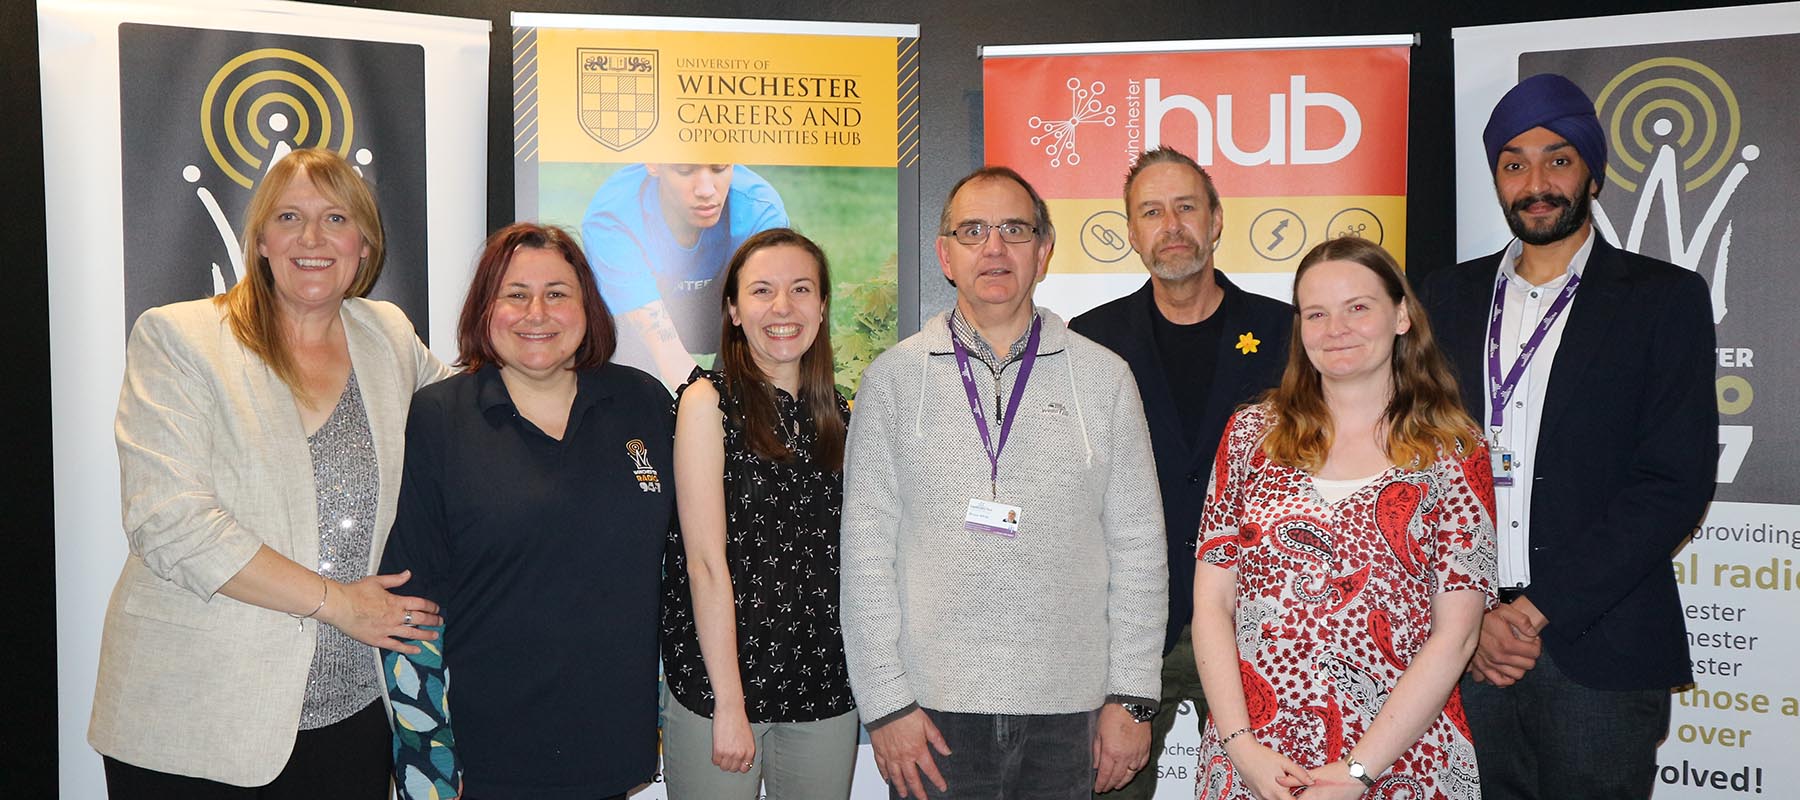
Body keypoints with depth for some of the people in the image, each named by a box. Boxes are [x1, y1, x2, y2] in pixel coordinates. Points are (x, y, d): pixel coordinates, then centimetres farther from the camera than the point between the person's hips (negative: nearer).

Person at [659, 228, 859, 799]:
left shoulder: (836, 411, 8)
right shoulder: (709, 400, -7)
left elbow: (840, 554, 13)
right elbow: (705, 562, -12)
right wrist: (729, 705, -15)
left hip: (826, 688, 5)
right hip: (716, 687, -4)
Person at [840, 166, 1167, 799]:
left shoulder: (1104, 378, 5)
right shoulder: (893, 379, 2)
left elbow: (1138, 549, 5)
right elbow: (865, 551, 0)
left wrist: (1132, 697, 1)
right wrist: (885, 701, -4)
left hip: (1068, 710, 1)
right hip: (933, 706, -1)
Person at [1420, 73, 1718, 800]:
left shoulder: (1665, 299, 1)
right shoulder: (1452, 295, 9)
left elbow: (1675, 485, -8)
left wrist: (1537, 610, -13)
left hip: (1598, 653, -2)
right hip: (1466, 652, 2)